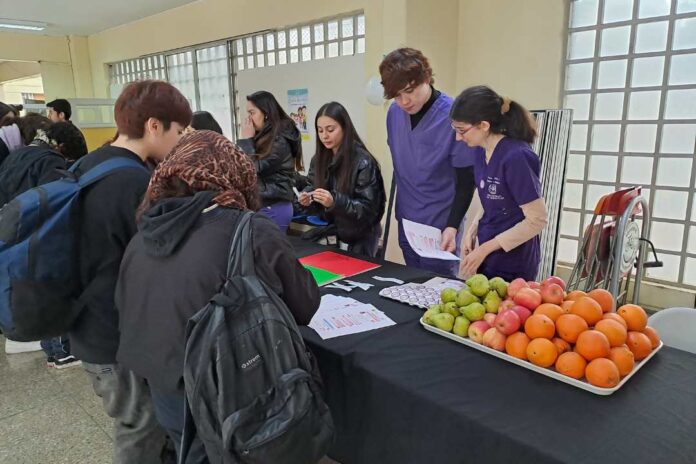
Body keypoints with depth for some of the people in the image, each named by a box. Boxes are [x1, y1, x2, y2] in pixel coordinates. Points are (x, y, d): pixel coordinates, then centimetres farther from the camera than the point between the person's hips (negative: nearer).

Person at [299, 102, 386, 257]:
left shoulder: (363, 162, -20)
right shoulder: (319, 159, 0)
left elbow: (368, 209, -21)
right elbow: (313, 185, 11)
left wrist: (335, 201, -34)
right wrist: (307, 196, -13)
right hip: (330, 231, 5)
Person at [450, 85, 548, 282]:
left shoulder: (516, 157, -22)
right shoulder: (482, 154, 2)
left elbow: (537, 220, -20)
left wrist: (485, 249, -17)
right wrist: (472, 232, -2)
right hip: (487, 260, 7)